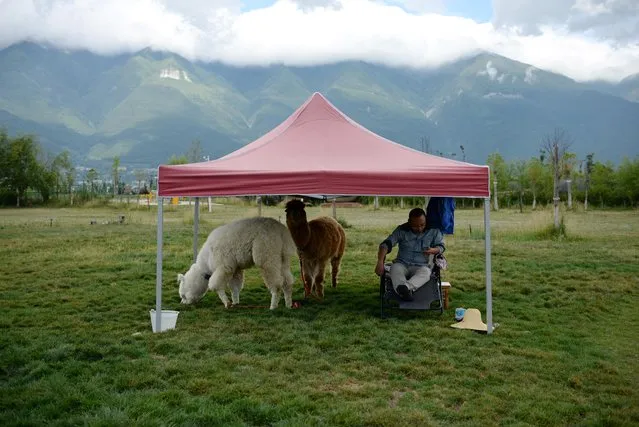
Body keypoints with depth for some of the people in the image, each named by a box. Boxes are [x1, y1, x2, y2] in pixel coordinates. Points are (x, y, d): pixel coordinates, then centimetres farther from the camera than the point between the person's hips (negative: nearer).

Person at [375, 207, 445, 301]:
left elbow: (441, 246, 10)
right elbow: (386, 244, -7)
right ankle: (405, 291, -62)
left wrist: (434, 250, -16)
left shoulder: (433, 231, 3)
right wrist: (380, 262, -24)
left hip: (421, 266, 0)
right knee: (394, 268, -35)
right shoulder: (402, 230, 0)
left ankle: (406, 287, -63)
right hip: (402, 264, 1)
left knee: (425, 272, -37)